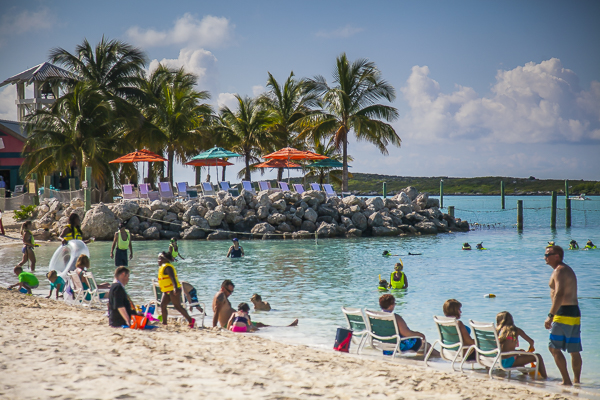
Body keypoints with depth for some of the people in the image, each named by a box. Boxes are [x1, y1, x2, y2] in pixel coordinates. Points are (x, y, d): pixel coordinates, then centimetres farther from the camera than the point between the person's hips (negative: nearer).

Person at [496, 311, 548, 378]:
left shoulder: (499, 330, 8)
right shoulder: (516, 330, -2)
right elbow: (531, 341, 1)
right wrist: (530, 348, 19)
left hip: (501, 362, 6)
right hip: (510, 362, -6)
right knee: (538, 357, 1)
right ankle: (545, 377, -4)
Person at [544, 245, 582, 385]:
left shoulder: (559, 271, -11)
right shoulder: (568, 270, 20)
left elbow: (559, 294, -24)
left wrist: (550, 316, -27)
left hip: (564, 313, -10)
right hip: (575, 313, 10)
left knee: (554, 348, -6)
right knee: (574, 350, 10)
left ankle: (566, 381, -9)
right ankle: (576, 381, 13)